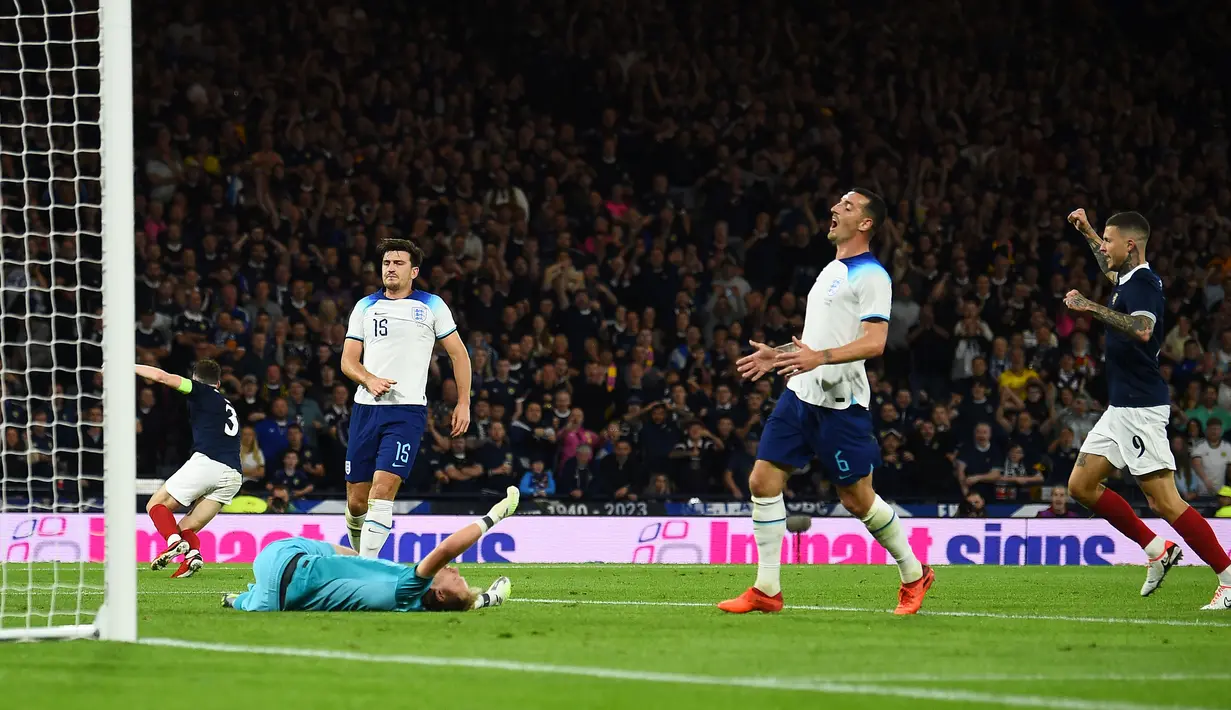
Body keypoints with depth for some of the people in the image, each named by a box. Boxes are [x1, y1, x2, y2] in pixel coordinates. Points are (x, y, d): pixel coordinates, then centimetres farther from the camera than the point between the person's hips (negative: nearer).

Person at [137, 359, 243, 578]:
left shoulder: (203, 393, 11)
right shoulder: (229, 408, 31)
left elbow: (162, 377, 4)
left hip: (206, 461, -6)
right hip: (234, 476, 7)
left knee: (156, 505, 5)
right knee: (187, 527, 12)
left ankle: (175, 542, -23)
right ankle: (192, 554, -20)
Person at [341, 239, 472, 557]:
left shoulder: (431, 306, 6)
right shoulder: (365, 307, 14)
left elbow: (458, 354, 10)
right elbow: (348, 360, 11)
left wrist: (463, 403, 3)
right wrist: (369, 379, -10)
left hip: (407, 411, -3)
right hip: (366, 408, 3)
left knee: (382, 490, -19)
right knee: (356, 500, 3)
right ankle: (359, 552, 28)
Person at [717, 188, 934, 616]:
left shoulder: (871, 276, -10)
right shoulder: (832, 271, 18)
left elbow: (874, 341, -21)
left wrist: (820, 357, -31)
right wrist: (778, 355, 19)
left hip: (840, 403, -8)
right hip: (801, 395, 8)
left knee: (857, 499, -1)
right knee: (762, 481, -2)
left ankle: (914, 575, 21)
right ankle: (767, 591, 2)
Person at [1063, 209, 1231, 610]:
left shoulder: (1142, 282, -15)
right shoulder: (1128, 279, 13)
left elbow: (1142, 329, -37)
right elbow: (1111, 271, 41)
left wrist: (1091, 307, -32)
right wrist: (1087, 232, 41)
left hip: (1141, 408, -10)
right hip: (1120, 408, 10)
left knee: (1165, 502, -13)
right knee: (1081, 485, 11)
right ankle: (1157, 550, 15)